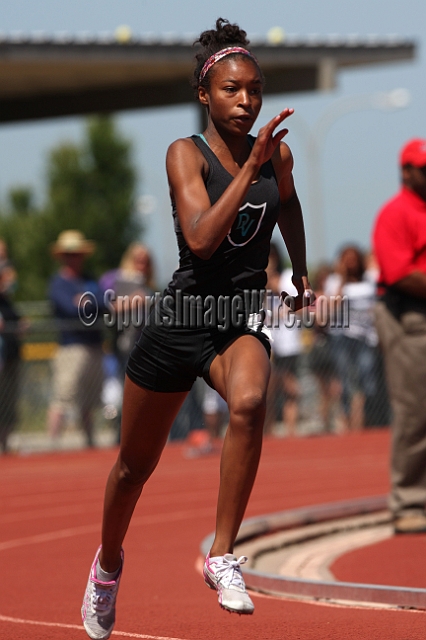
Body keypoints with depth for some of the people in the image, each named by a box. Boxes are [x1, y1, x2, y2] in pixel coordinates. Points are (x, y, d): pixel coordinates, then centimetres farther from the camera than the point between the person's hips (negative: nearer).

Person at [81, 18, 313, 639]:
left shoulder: (277, 154, 1)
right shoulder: (186, 153, -11)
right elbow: (201, 238, -27)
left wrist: (302, 274, 34)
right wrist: (249, 167, -29)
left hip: (242, 320, 2)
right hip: (181, 319, -2)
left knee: (249, 402, -34)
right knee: (136, 464, 14)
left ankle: (222, 556, -25)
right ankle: (108, 560, 43)